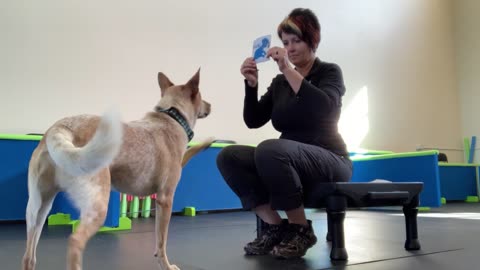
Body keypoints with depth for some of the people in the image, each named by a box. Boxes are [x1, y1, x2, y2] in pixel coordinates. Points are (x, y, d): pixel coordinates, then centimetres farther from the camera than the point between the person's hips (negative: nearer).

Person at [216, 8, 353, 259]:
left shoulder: (329, 72, 0)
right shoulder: (279, 82, 13)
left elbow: (324, 108, -22)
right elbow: (253, 120, 7)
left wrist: (289, 69, -26)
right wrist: (251, 84, -7)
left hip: (329, 162, -5)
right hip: (289, 163, 6)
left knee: (269, 149, -34)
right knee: (228, 156, -15)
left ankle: (301, 229, -16)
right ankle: (275, 226, -9)